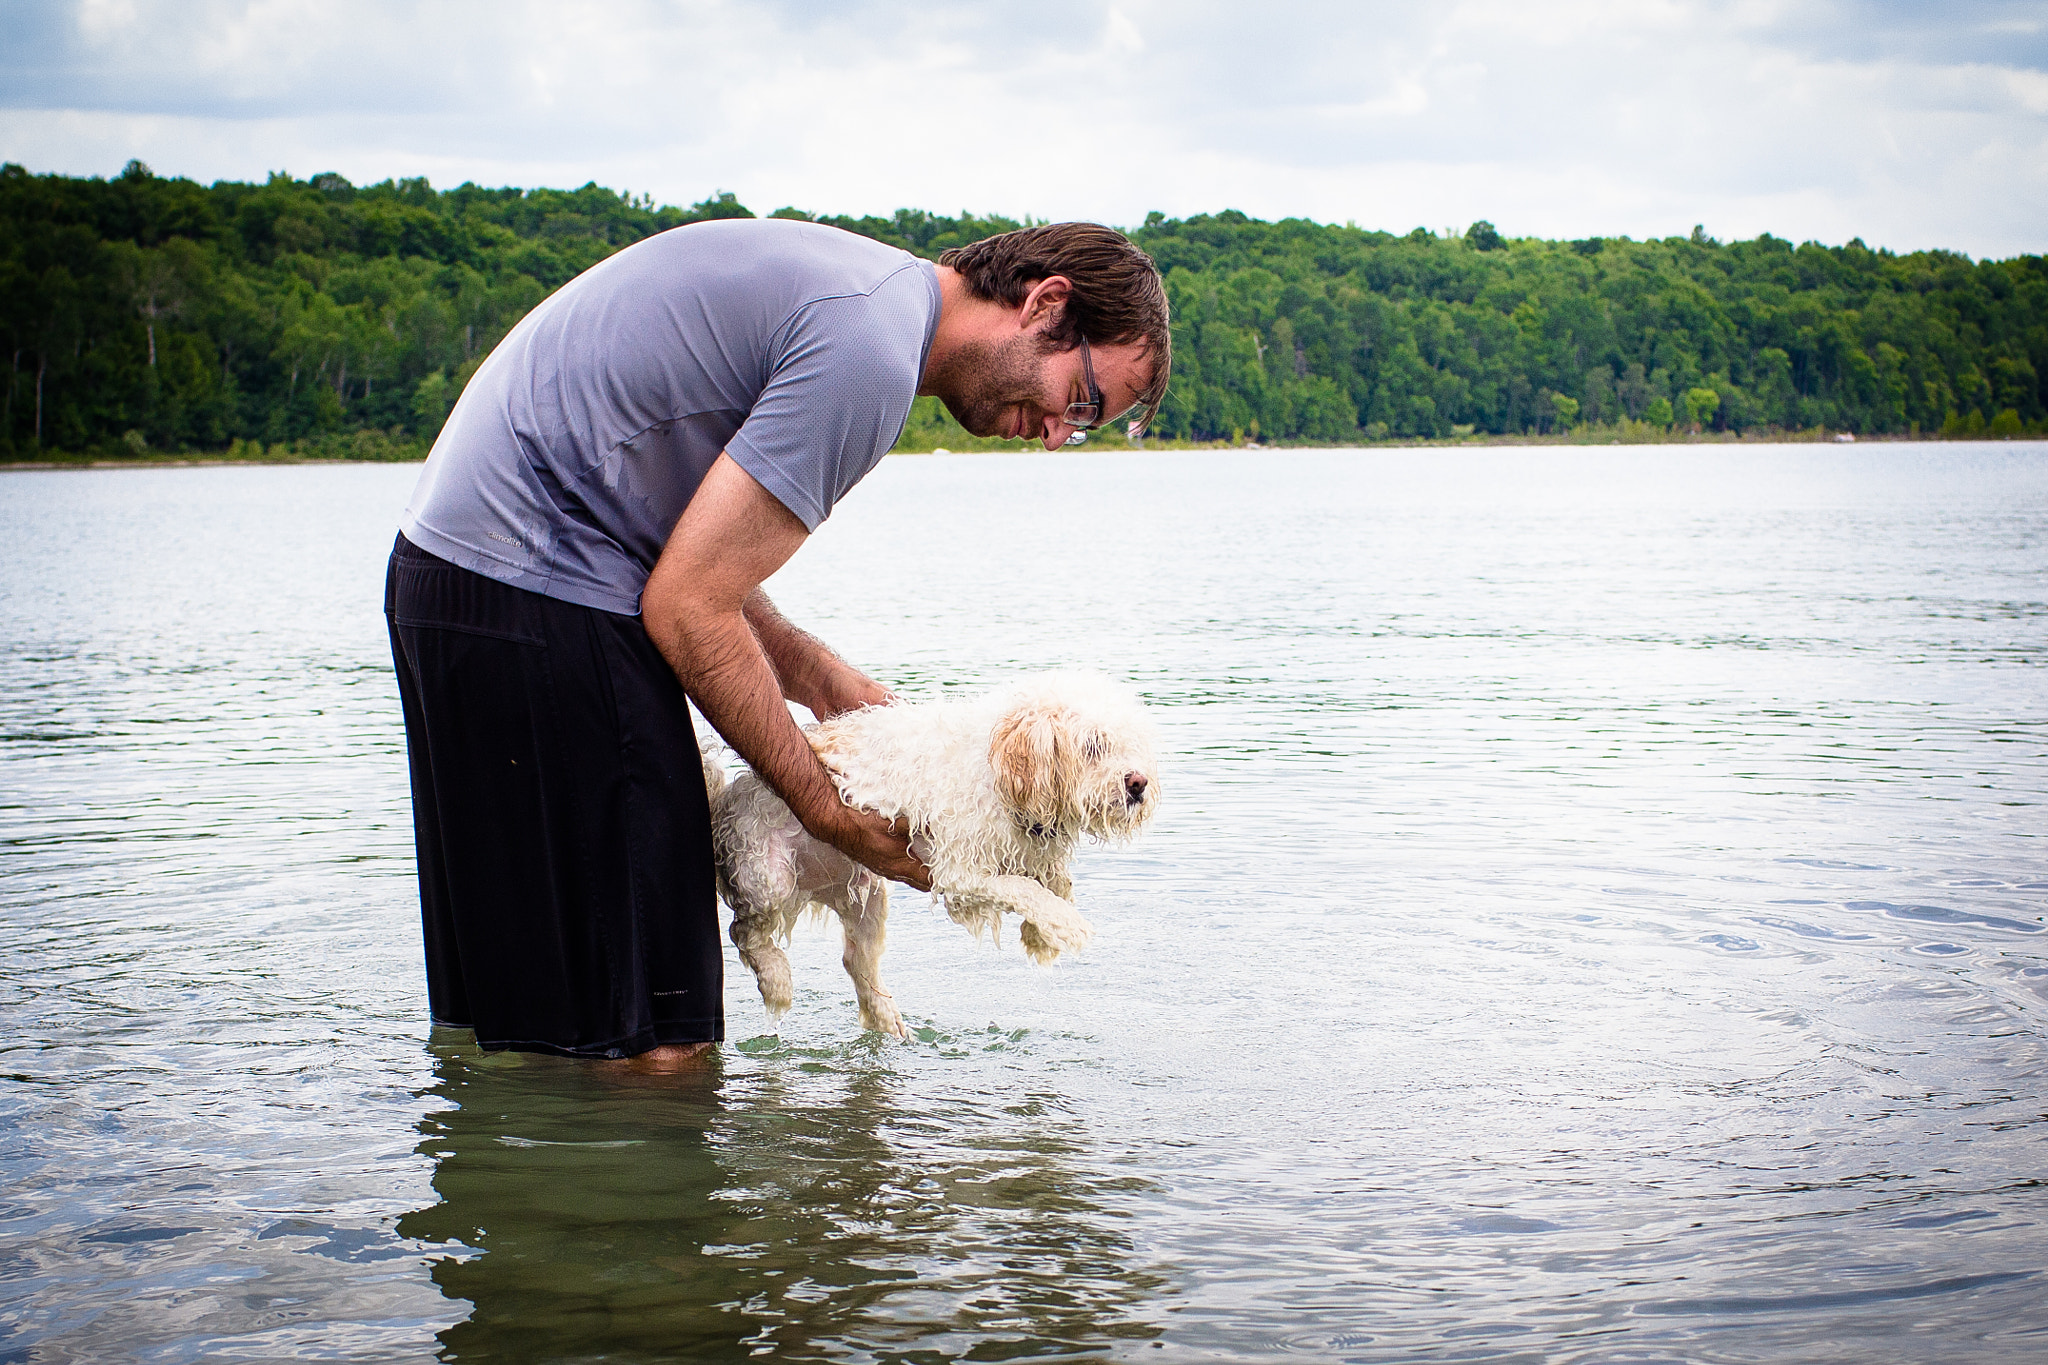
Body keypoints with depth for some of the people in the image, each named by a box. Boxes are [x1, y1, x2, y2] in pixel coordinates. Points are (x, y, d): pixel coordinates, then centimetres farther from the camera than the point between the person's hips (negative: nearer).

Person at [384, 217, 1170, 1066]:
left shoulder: (871, 287, 15)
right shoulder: (869, 350, -18)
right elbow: (686, 609, -18)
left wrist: (813, 675, 11)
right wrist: (828, 811, -8)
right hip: (535, 600, -11)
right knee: (650, 1047, -8)